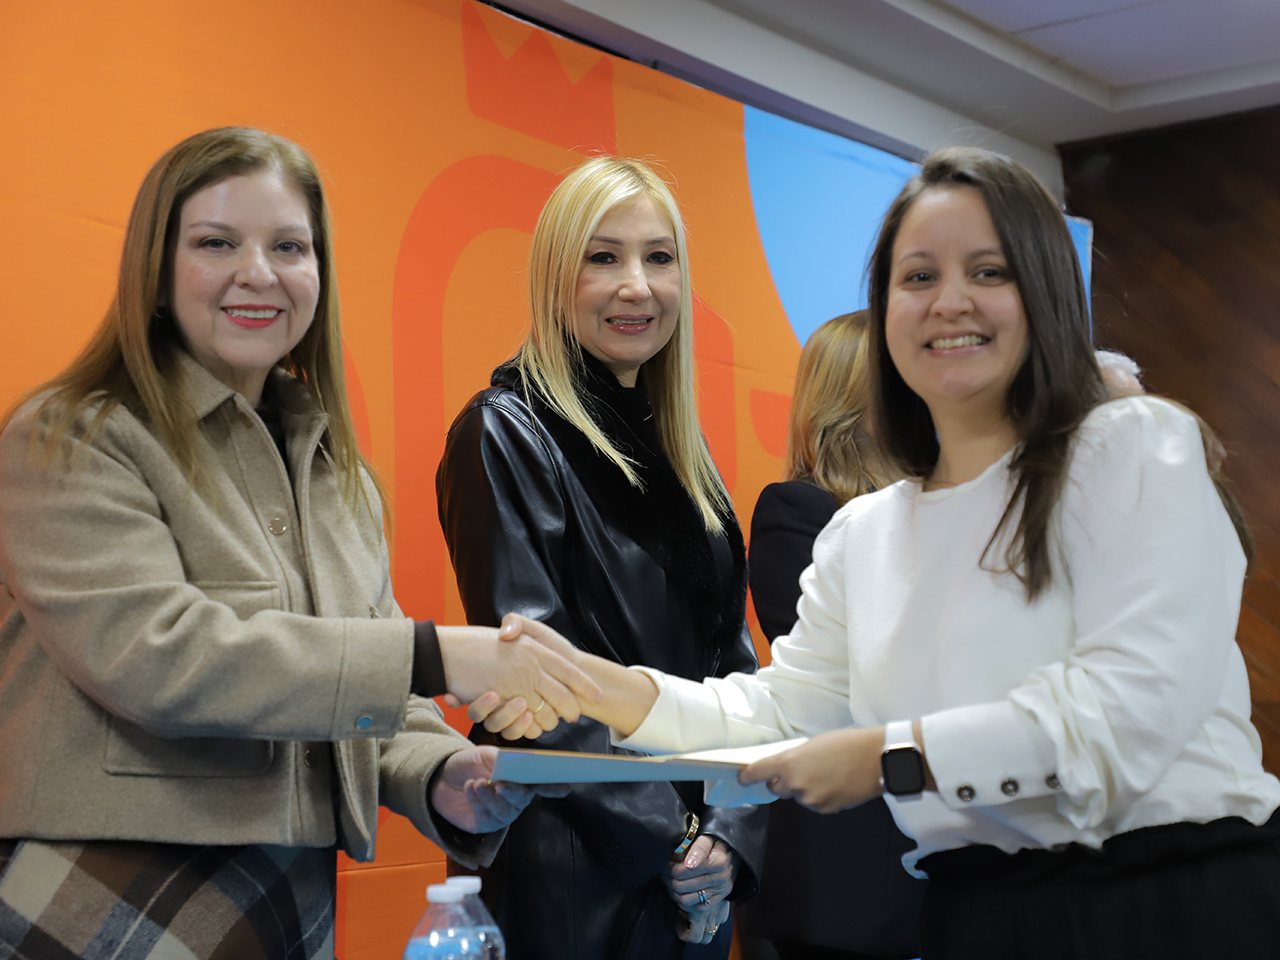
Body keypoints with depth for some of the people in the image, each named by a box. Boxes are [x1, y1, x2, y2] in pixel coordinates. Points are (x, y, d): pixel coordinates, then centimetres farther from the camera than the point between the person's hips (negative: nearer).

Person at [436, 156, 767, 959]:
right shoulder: (507, 434, -9)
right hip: (573, 870, -6)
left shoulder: (680, 449, 12)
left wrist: (732, 831, -3)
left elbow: (732, 657, 11)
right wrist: (666, 834, -14)